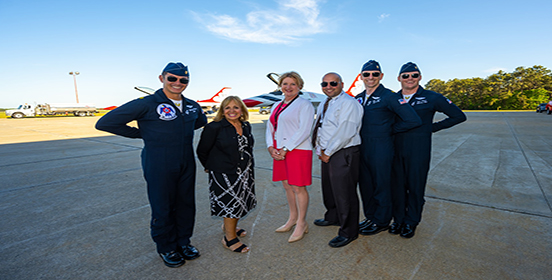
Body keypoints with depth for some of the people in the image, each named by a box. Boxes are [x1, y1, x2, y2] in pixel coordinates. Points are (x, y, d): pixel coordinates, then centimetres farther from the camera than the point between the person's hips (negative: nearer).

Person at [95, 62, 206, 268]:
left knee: (186, 205, 15)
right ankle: (166, 248, 32)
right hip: (159, 168, -5)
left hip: (186, 166, 5)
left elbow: (201, 122, 29)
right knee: (162, 209, 9)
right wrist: (142, 133, -5)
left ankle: (183, 242, 37)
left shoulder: (192, 106, 6)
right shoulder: (146, 104, -12)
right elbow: (105, 123, -11)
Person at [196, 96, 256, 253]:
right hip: (223, 175, -6)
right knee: (230, 204, 2)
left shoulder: (246, 126, 5)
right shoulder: (214, 127, -13)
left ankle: (230, 227, 43)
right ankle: (230, 238, 22)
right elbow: (202, 151, -5)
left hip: (244, 173, 7)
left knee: (241, 202, 16)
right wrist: (210, 167, 3)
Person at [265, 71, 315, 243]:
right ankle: (293, 218, 32)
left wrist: (286, 149, -16)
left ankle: (301, 224, 16)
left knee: (298, 187, -1)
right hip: (279, 152, 7)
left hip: (297, 150, -7)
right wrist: (271, 147, -2)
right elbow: (270, 128, 15)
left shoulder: (304, 104, -5)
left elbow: (304, 130, -14)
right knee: (287, 186, 14)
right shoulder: (276, 106, 17)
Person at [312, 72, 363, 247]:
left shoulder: (348, 103, -13)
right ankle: (333, 218, 44)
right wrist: (320, 150, 6)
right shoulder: (323, 105, 16)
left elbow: (345, 133, -20)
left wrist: (328, 152, -15)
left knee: (344, 193, -1)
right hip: (326, 154, 9)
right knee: (329, 189, 22)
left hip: (343, 154, -9)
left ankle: (348, 232, 16)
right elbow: (318, 128, 18)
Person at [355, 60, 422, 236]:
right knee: (365, 185, 15)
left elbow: (413, 120, -16)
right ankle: (370, 217, 33)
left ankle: (381, 222, 24)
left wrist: (389, 130, -6)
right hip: (362, 148, 7)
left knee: (381, 186, 7)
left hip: (381, 150, -6)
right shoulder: (358, 98, 10)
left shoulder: (389, 97, -10)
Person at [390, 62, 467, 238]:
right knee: (398, 185, 8)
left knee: (415, 187, 7)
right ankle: (398, 219, 25)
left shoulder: (431, 98, -2)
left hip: (419, 151, -2)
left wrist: (433, 127, 1)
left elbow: (459, 116, 4)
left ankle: (411, 222, 24)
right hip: (397, 150, 3)